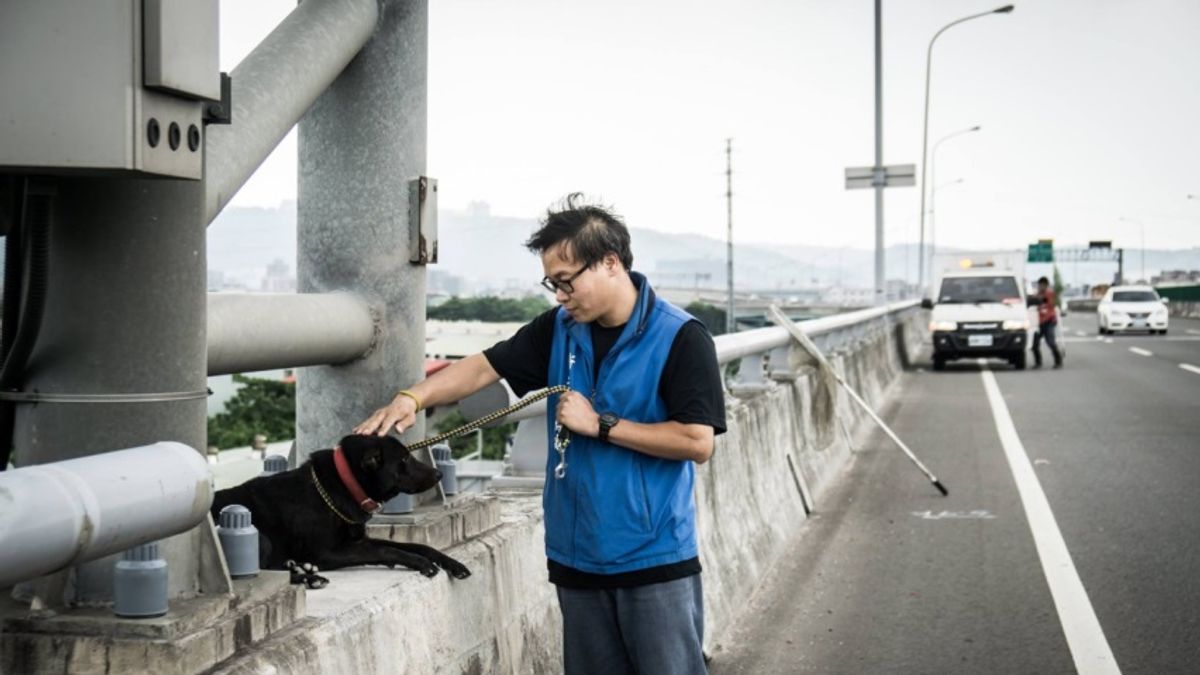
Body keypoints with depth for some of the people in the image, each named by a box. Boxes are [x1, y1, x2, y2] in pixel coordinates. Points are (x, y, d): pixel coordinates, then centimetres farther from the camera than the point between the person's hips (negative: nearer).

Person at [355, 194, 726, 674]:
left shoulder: (680, 339, -12)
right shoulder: (558, 330, 6)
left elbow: (697, 442, -17)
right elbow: (485, 366, 8)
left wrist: (600, 425, -15)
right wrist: (413, 397, -9)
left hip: (655, 560, -5)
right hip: (578, 557, 5)